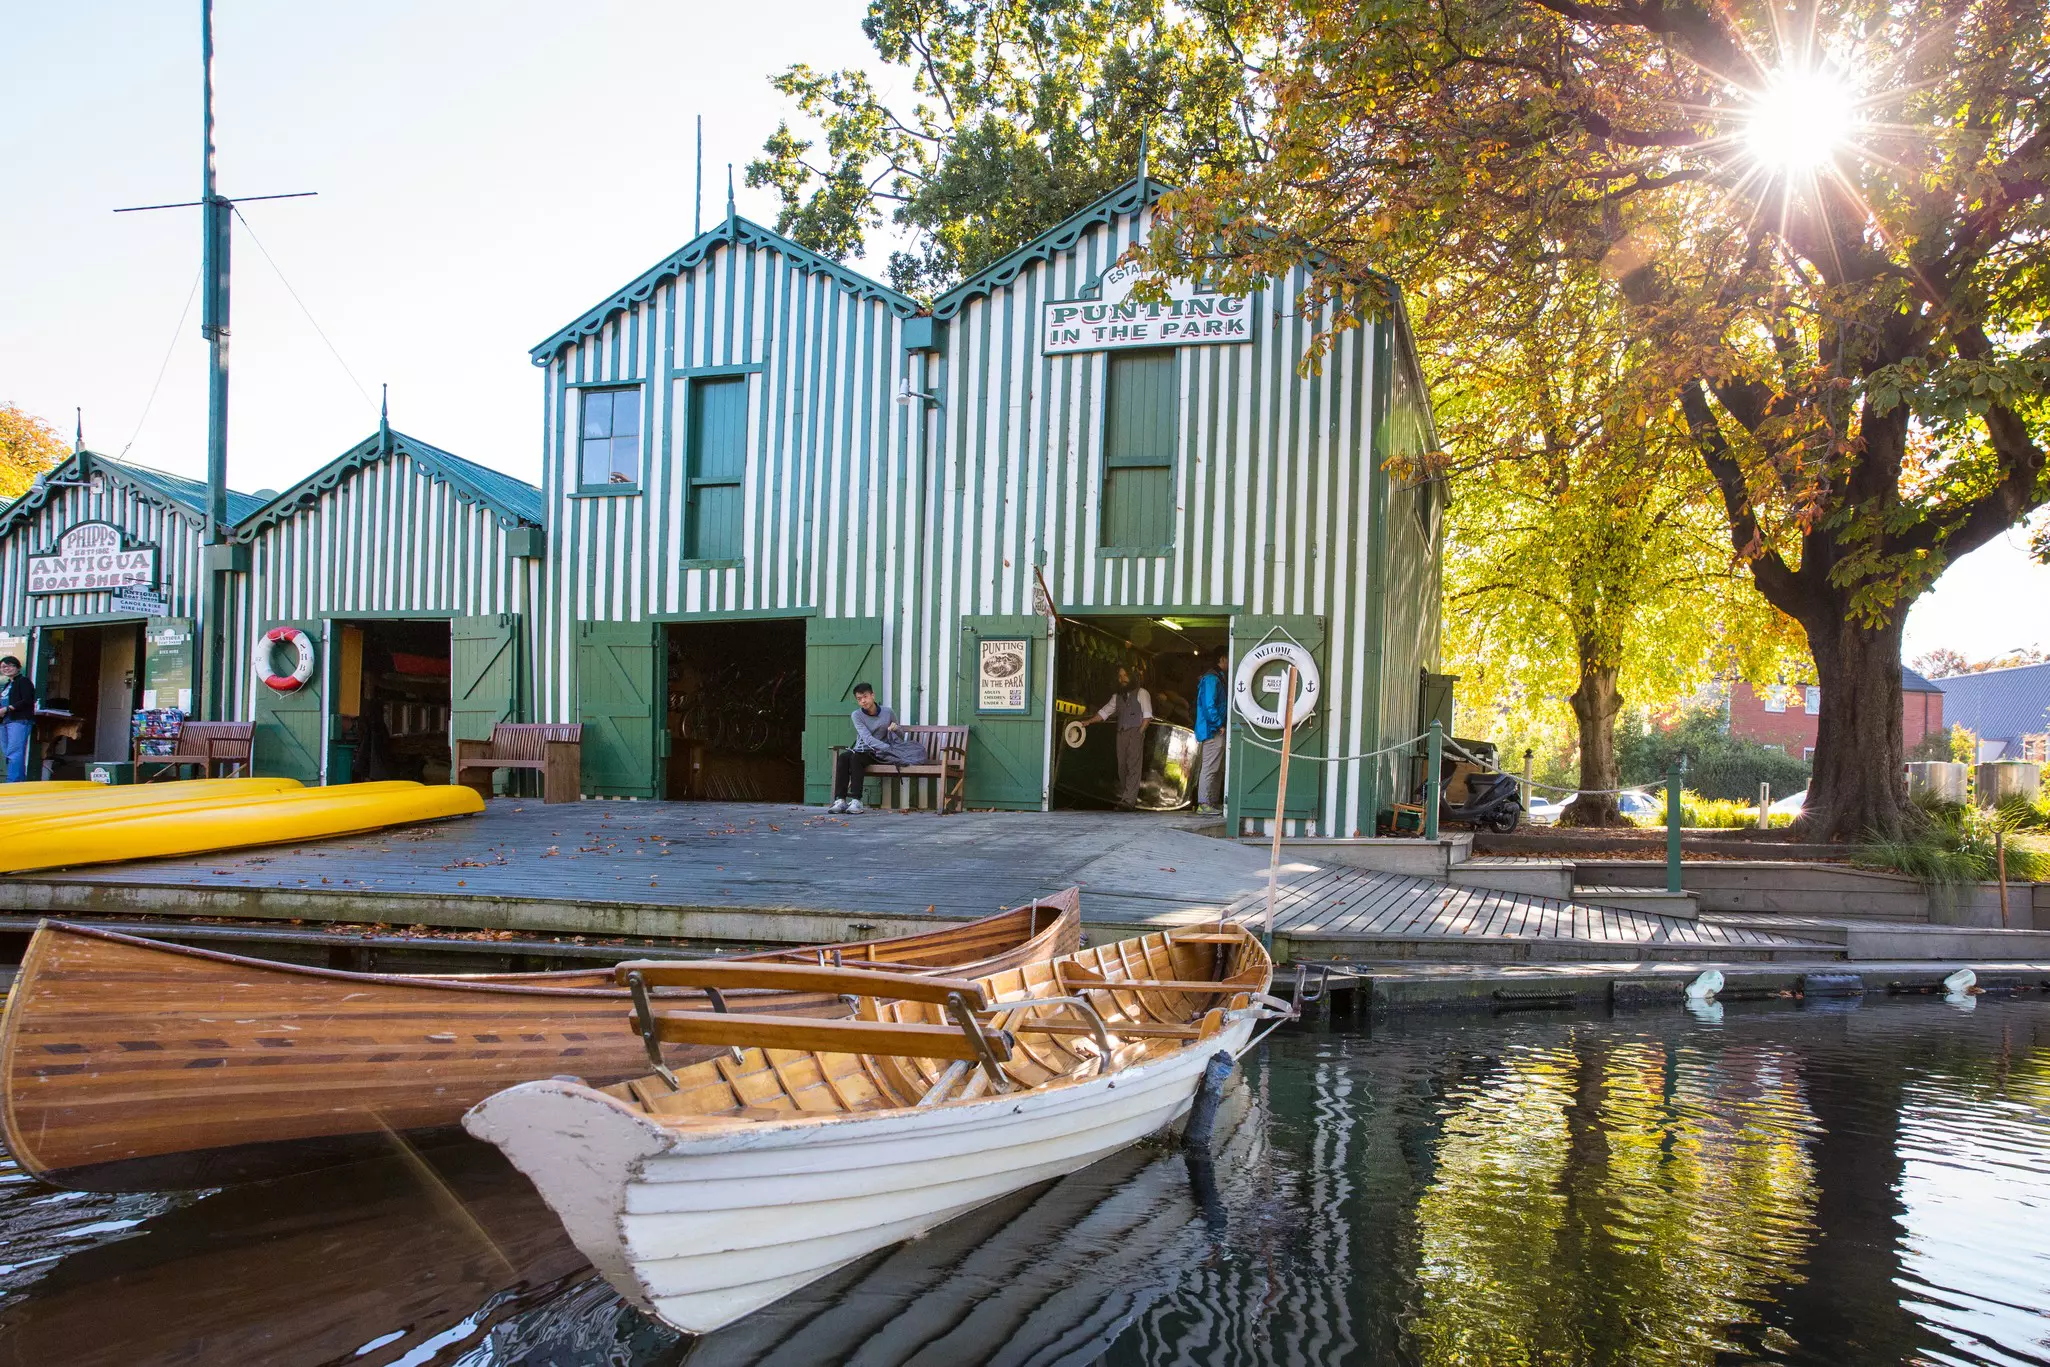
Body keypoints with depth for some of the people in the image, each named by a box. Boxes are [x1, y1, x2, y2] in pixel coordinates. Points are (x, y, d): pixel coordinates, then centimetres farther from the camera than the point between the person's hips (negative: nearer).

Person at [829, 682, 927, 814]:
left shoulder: (888, 713, 3)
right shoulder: (856, 715, 0)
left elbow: (901, 738, 13)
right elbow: (867, 738, -14)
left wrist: (897, 729, -12)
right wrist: (888, 748, -26)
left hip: (878, 754, -2)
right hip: (861, 750, 2)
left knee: (856, 757, -33)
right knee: (843, 757, -31)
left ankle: (856, 800, -39)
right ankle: (840, 800, -35)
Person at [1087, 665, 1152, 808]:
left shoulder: (1141, 693, 7)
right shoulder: (1117, 696, 23)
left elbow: (1147, 714, -1)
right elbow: (1104, 712, 20)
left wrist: (1140, 731, -12)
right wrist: (1089, 722, 7)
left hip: (1135, 733, -6)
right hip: (1121, 733, 6)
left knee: (1133, 766, -14)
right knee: (1122, 767, 2)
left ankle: (1129, 800, -23)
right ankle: (1123, 796, 5)